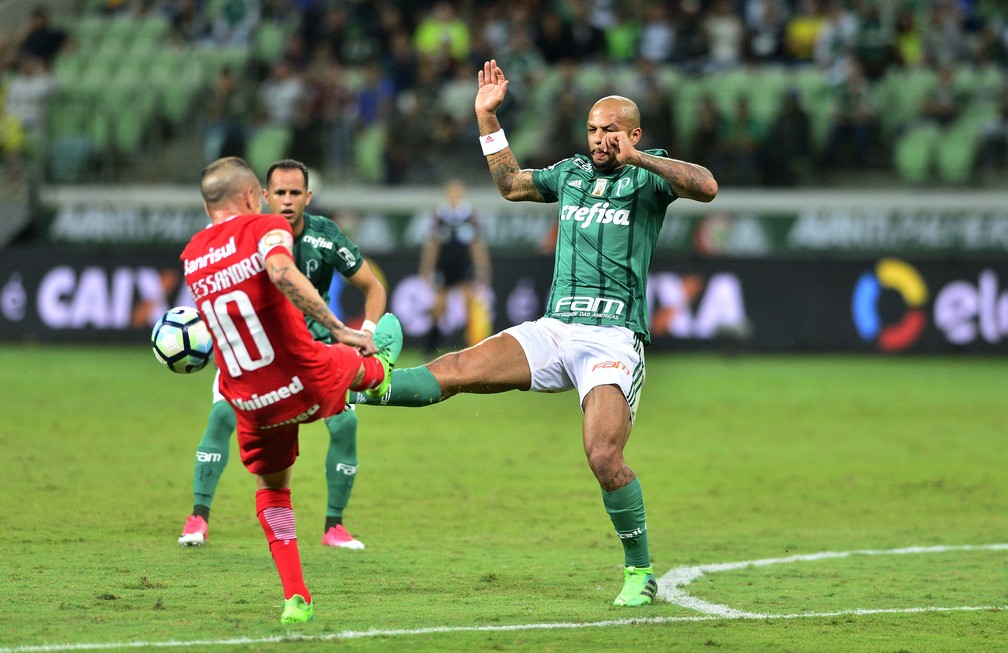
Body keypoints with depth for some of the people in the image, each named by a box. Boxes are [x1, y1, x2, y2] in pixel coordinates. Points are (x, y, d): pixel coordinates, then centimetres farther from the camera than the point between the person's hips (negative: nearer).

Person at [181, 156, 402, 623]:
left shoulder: (192, 256, 7)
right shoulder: (265, 228, -10)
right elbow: (281, 273, -31)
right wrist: (338, 329, -29)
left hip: (251, 405, 4)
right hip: (308, 385, -4)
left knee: (271, 487, 24)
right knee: (352, 362, 31)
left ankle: (295, 599, 15)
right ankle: (380, 373, 67)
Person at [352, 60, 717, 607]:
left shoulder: (648, 176, 2)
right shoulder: (572, 171, 18)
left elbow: (706, 187, -18)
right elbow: (511, 184, 36)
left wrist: (636, 157, -22)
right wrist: (488, 119, 28)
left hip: (614, 338, -5)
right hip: (554, 330, 5)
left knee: (604, 458, -18)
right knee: (457, 370, -14)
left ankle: (639, 572, -2)